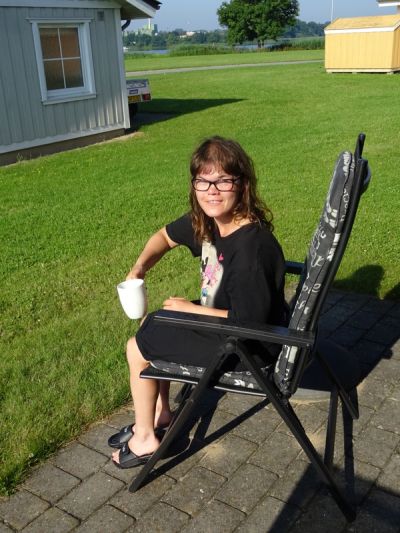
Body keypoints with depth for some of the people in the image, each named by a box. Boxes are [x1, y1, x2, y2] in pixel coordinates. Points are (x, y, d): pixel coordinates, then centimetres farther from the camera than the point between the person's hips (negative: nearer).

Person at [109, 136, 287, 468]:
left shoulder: (250, 248, -34)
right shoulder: (206, 221, -7)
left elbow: (248, 321, -30)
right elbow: (166, 236, 12)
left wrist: (191, 309, -18)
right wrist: (139, 269, -6)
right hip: (223, 318, 9)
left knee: (138, 347, 0)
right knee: (151, 325, 20)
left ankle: (145, 438, 22)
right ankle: (160, 413, 33)